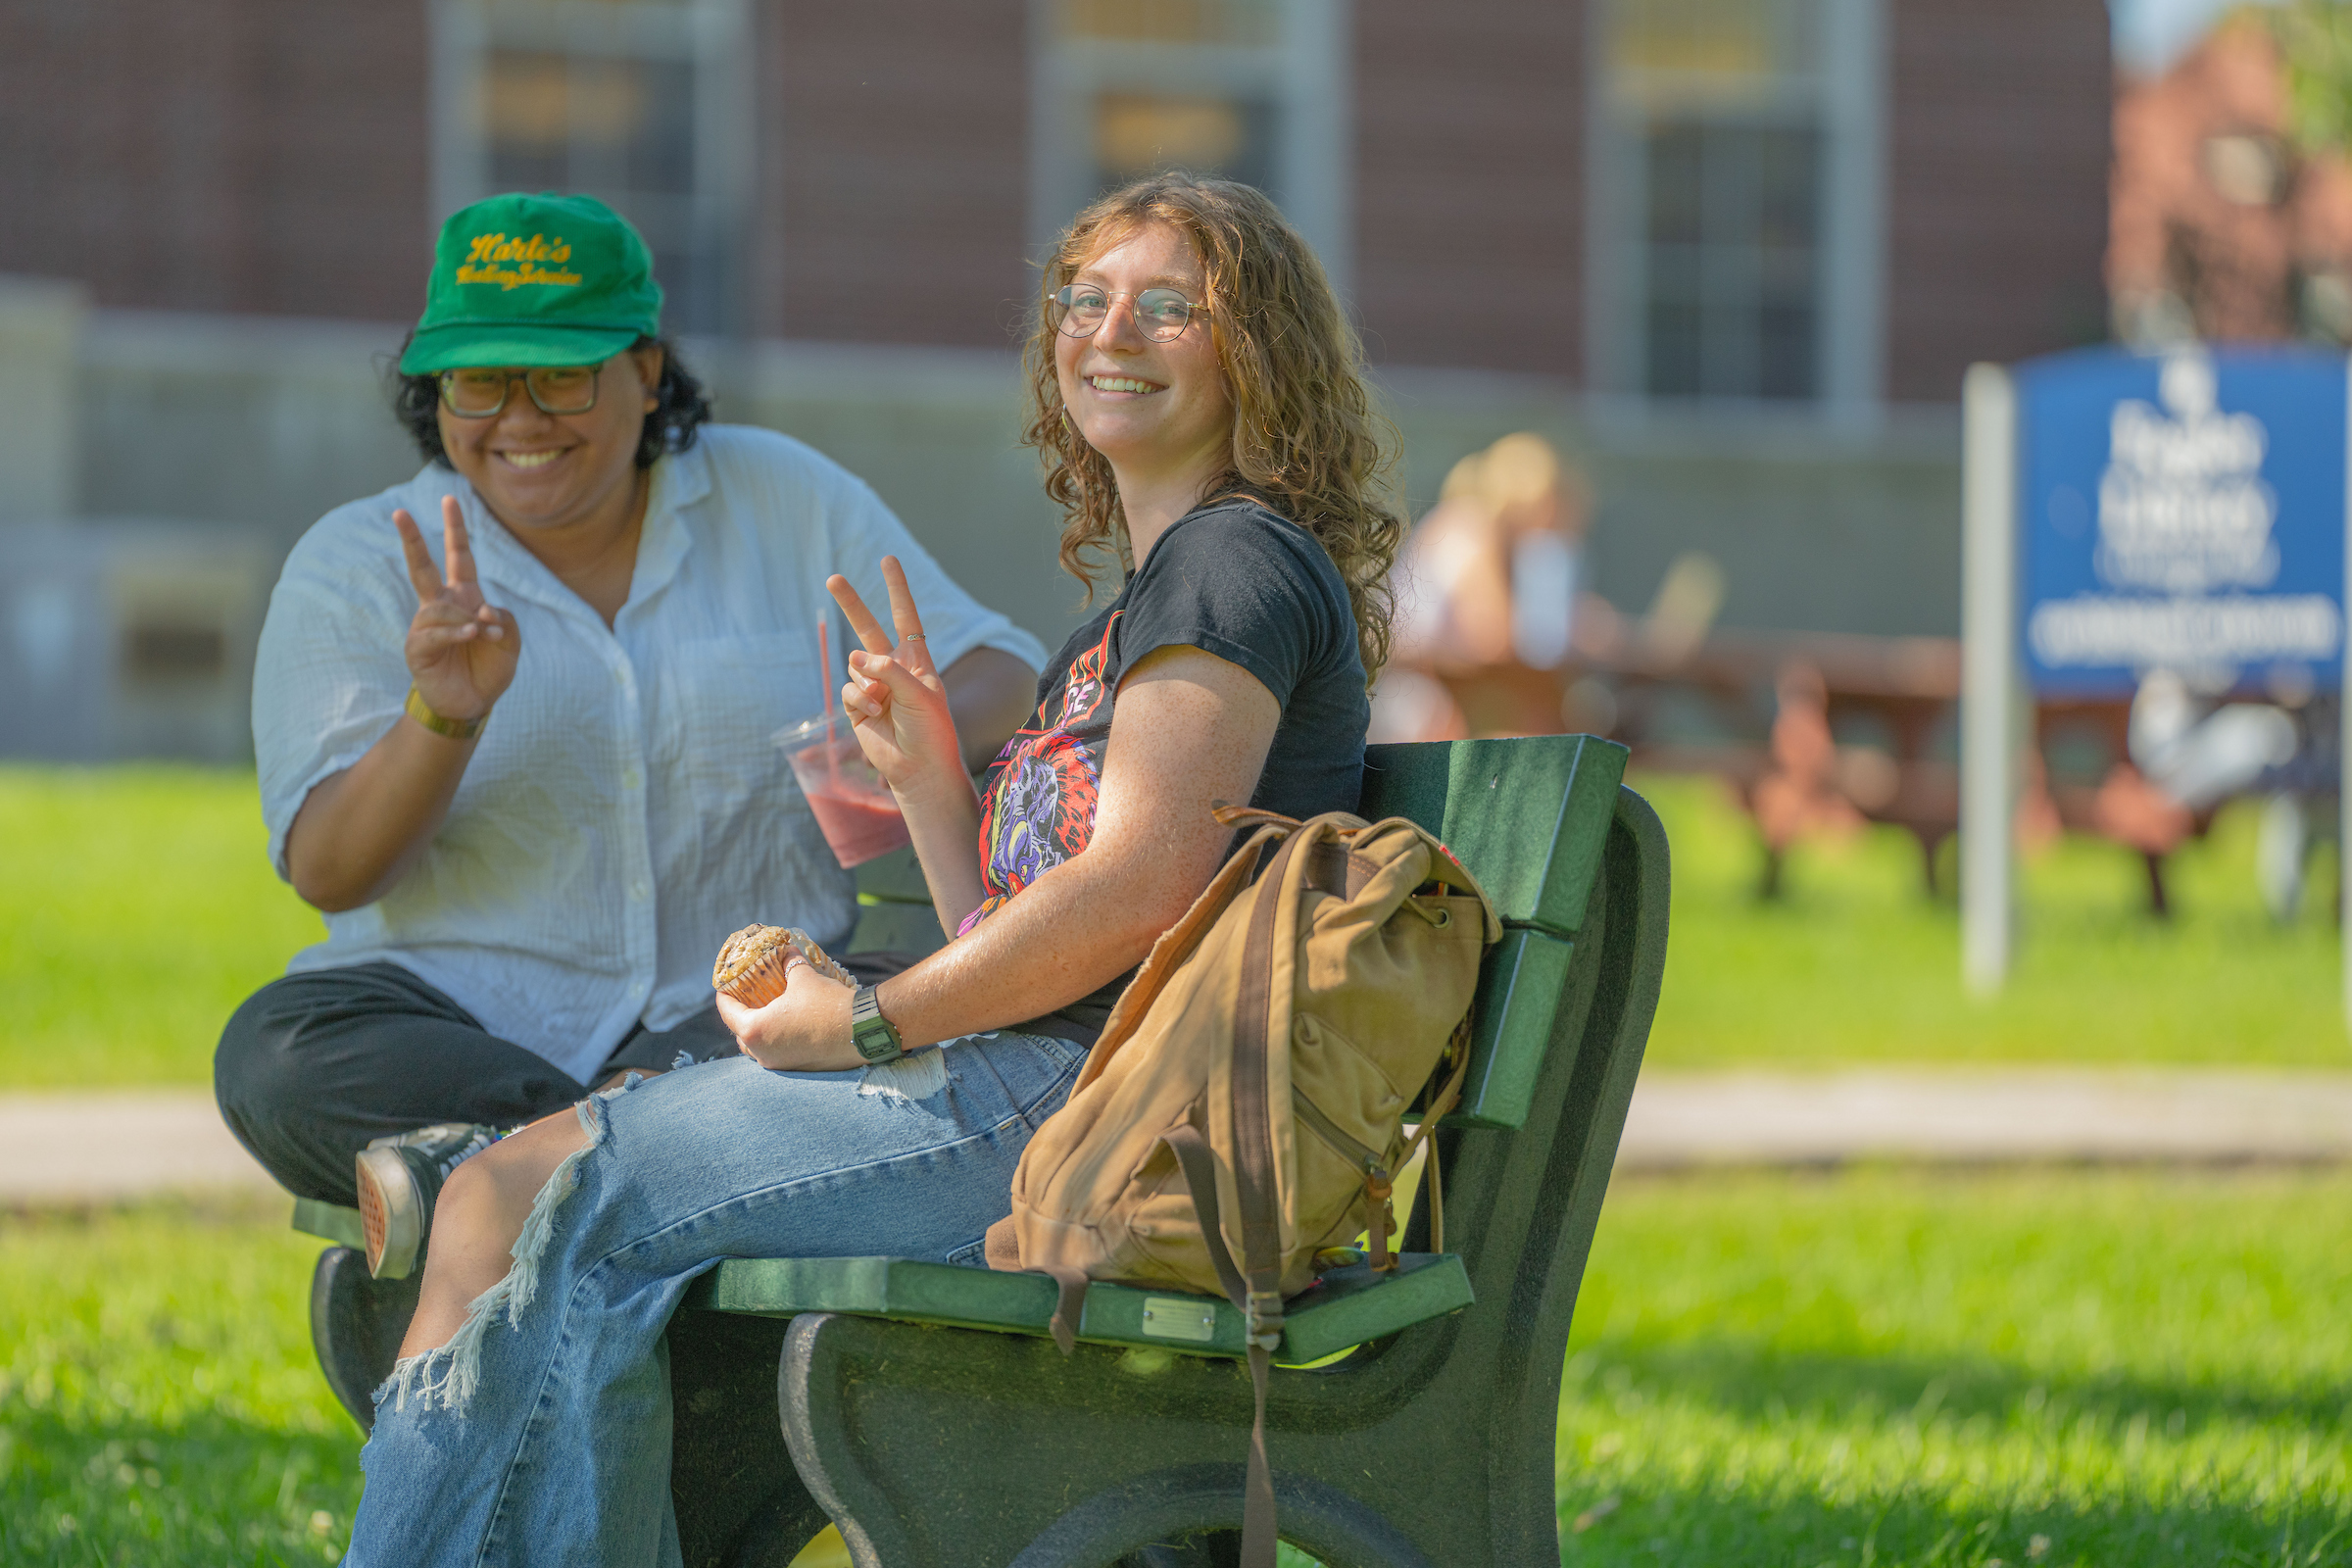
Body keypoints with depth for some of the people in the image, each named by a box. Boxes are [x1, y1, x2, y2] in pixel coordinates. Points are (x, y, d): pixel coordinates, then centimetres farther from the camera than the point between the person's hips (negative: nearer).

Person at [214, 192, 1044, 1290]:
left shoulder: (780, 500, 9)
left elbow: (1002, 672, 8)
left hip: (738, 1021, 0)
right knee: (274, 1051, -33)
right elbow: (325, 871, -5)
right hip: (459, 1020, 0)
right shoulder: (355, 568, 4)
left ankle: (487, 1163, -41)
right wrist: (445, 715, -24)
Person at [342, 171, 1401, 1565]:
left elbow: (1137, 891, -15)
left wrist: (865, 1025, -8)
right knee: (509, 1191, -1)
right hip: (1040, 1092, 9)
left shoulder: (1243, 564, -4)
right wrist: (927, 775, 9)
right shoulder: (1129, 622, 27)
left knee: (594, 1200, -12)